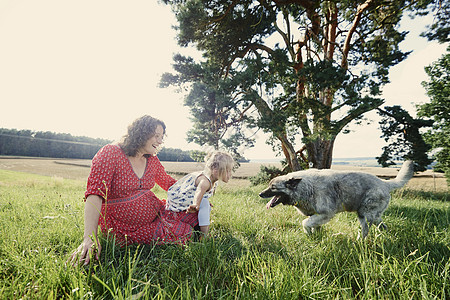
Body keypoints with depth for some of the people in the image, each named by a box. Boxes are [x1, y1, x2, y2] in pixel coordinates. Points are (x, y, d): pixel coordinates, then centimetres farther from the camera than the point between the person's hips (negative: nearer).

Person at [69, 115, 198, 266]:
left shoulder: (152, 160, 5)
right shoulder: (110, 153, -14)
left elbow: (169, 183, 19)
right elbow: (95, 194, -24)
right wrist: (90, 238, -33)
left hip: (156, 214, 6)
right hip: (128, 230, -6)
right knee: (182, 234, -16)